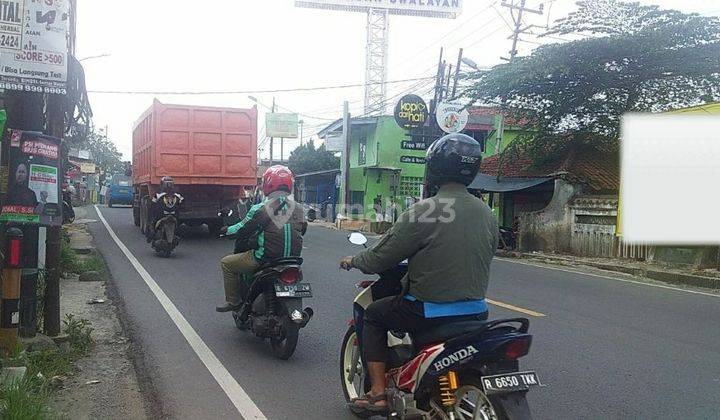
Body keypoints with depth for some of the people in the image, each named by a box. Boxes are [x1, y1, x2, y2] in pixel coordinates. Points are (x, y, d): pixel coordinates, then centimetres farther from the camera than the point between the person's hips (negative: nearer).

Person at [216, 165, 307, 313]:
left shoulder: (260, 209, -13)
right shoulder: (298, 209, 2)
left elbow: (243, 229, -1)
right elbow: (302, 230, 15)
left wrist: (227, 230, 20)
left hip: (264, 259, -6)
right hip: (292, 258, 6)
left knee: (226, 263, 13)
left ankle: (233, 301, 14)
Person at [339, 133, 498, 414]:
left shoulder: (423, 212, -17)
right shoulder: (487, 214, 2)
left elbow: (382, 257, -10)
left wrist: (354, 261, 11)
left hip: (428, 312, -6)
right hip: (476, 312, 6)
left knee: (373, 315, 18)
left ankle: (378, 394, 13)